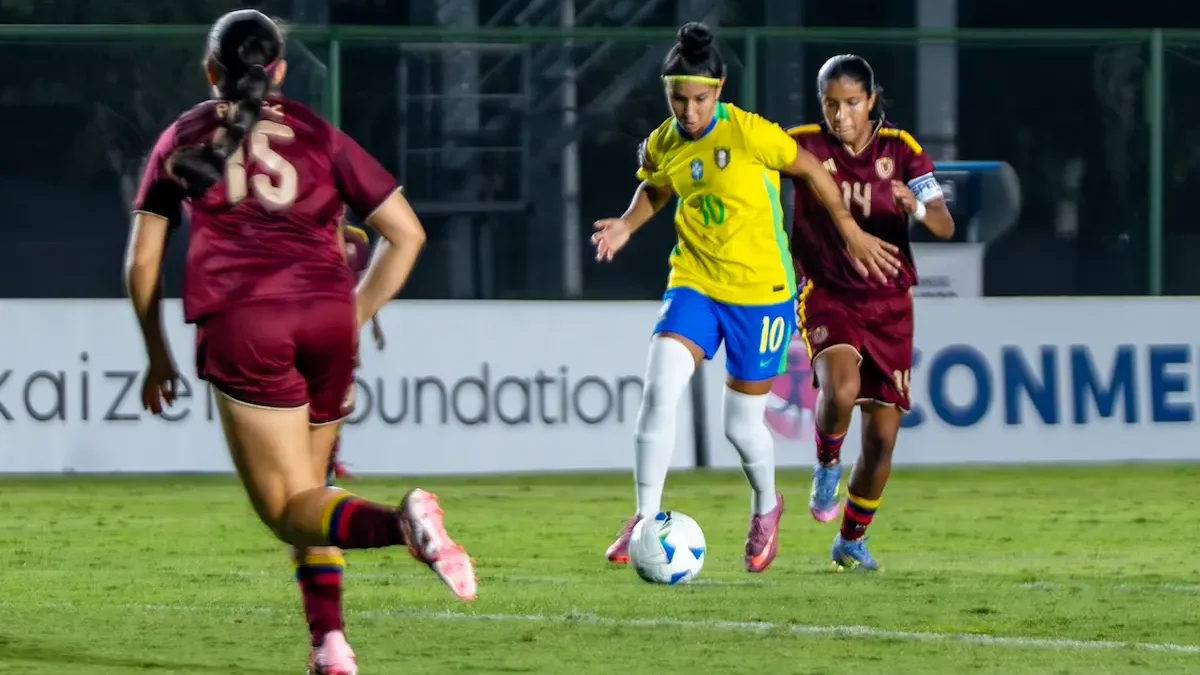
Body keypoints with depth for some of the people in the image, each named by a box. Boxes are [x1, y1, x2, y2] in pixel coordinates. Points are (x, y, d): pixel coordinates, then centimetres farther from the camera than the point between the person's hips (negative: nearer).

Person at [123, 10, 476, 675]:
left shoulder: (183, 139, 16)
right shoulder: (319, 135, 16)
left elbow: (142, 261, 17)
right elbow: (406, 233, 12)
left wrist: (157, 356, 27)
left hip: (240, 323, -2)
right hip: (326, 315, 2)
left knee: (290, 507, -3)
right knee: (308, 484, 20)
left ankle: (401, 522, -33)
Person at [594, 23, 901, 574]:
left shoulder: (750, 134, -18)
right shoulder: (663, 145, -3)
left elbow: (809, 170, -4)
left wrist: (851, 231, 2)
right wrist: (627, 224, 0)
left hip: (761, 291, -3)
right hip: (694, 282, 3)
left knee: (742, 423, 5)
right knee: (659, 388, -18)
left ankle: (766, 507, 37)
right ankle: (647, 518, -8)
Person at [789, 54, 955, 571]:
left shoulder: (901, 150, -1)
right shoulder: (804, 146, -4)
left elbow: (945, 226, -8)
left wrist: (917, 207, -31)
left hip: (889, 305, 2)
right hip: (828, 295, -2)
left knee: (882, 436, 2)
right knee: (841, 389, -32)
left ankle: (852, 540, 24)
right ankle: (827, 464, 0)